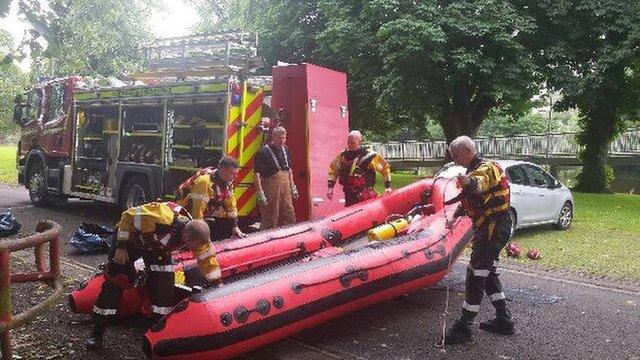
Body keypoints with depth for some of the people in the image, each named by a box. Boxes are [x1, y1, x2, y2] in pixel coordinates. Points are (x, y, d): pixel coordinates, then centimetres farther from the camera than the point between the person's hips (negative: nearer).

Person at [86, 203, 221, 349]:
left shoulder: (195, 233, -26)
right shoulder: (162, 217, -43)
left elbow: (207, 256, -12)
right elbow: (127, 216, -29)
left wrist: (217, 283, -12)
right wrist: (121, 247, -27)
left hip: (158, 246, 4)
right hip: (131, 238, -4)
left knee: (165, 283, -7)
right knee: (115, 281, -8)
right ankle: (97, 332, 5)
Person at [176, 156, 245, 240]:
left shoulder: (227, 182, -4)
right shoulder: (205, 181, -31)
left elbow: (230, 204, 2)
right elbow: (197, 208, -33)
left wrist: (235, 226, 1)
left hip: (207, 215, 8)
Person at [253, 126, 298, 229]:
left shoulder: (286, 150, 12)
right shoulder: (264, 152, -11)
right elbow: (257, 173, -15)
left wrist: (293, 187, 17)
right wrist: (260, 194, -19)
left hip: (286, 187, 7)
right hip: (270, 188, -6)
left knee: (290, 215, 9)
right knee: (270, 218, -1)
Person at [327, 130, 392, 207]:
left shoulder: (369, 155, -9)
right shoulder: (343, 155, 3)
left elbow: (385, 167, -1)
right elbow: (333, 169, 16)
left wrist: (388, 186, -3)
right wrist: (330, 187, 9)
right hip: (349, 196, 5)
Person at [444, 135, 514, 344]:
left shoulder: (485, 168, -16)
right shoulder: (476, 170, 18)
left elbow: (479, 184, -42)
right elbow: (468, 200, 31)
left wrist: (469, 183, -64)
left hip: (493, 229, -11)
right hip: (492, 228, 11)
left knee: (475, 277, -8)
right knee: (488, 274, 17)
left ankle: (464, 328, -2)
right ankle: (504, 321, 26)